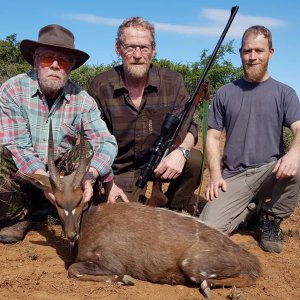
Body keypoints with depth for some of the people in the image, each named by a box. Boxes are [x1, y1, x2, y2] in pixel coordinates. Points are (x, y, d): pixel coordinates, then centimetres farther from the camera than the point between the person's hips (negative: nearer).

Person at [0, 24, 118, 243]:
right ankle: (19, 217, -1)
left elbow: (107, 142, -18)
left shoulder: (82, 100, -8)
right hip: (23, 174, -1)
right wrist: (42, 177, -38)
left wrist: (89, 175, -39)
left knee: (88, 150, -24)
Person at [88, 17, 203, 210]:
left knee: (194, 159, -24)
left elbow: (188, 128, -7)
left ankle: (171, 214, -1)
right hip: (121, 173, -2)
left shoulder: (172, 82, -7)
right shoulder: (101, 86, -9)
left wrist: (181, 151, -30)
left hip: (162, 162, 2)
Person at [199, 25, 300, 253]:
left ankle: (272, 220, -3)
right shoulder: (225, 93, 10)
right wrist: (216, 174, -6)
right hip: (233, 177, 1)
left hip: (270, 173, 0)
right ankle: (251, 205, 12)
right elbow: (213, 137, 9)